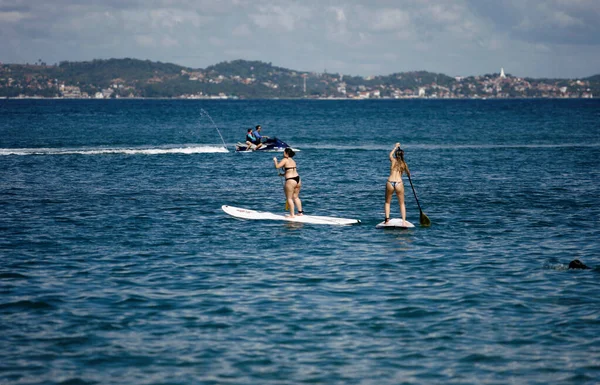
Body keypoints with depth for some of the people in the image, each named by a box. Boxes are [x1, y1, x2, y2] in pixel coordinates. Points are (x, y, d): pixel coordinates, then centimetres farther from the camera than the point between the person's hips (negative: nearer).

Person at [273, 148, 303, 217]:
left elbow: (277, 166, -15)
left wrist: (275, 160, 4)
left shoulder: (285, 160, -7)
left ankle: (292, 215, 0)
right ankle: (300, 212, 20)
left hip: (290, 180, -8)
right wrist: (283, 174, 33)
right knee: (296, 197, 19)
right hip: (298, 179, 8)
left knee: (289, 198, 0)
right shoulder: (293, 161, 18)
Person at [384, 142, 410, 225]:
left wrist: (395, 147, 44)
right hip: (399, 183, 0)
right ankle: (404, 221, 2)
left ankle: (387, 219, 2)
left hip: (390, 183, 0)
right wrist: (408, 175, 47)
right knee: (402, 203, 12)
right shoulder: (404, 164, 8)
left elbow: (390, 154, 30)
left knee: (387, 202, 16)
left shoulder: (393, 161, 7)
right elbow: (408, 174, 23)